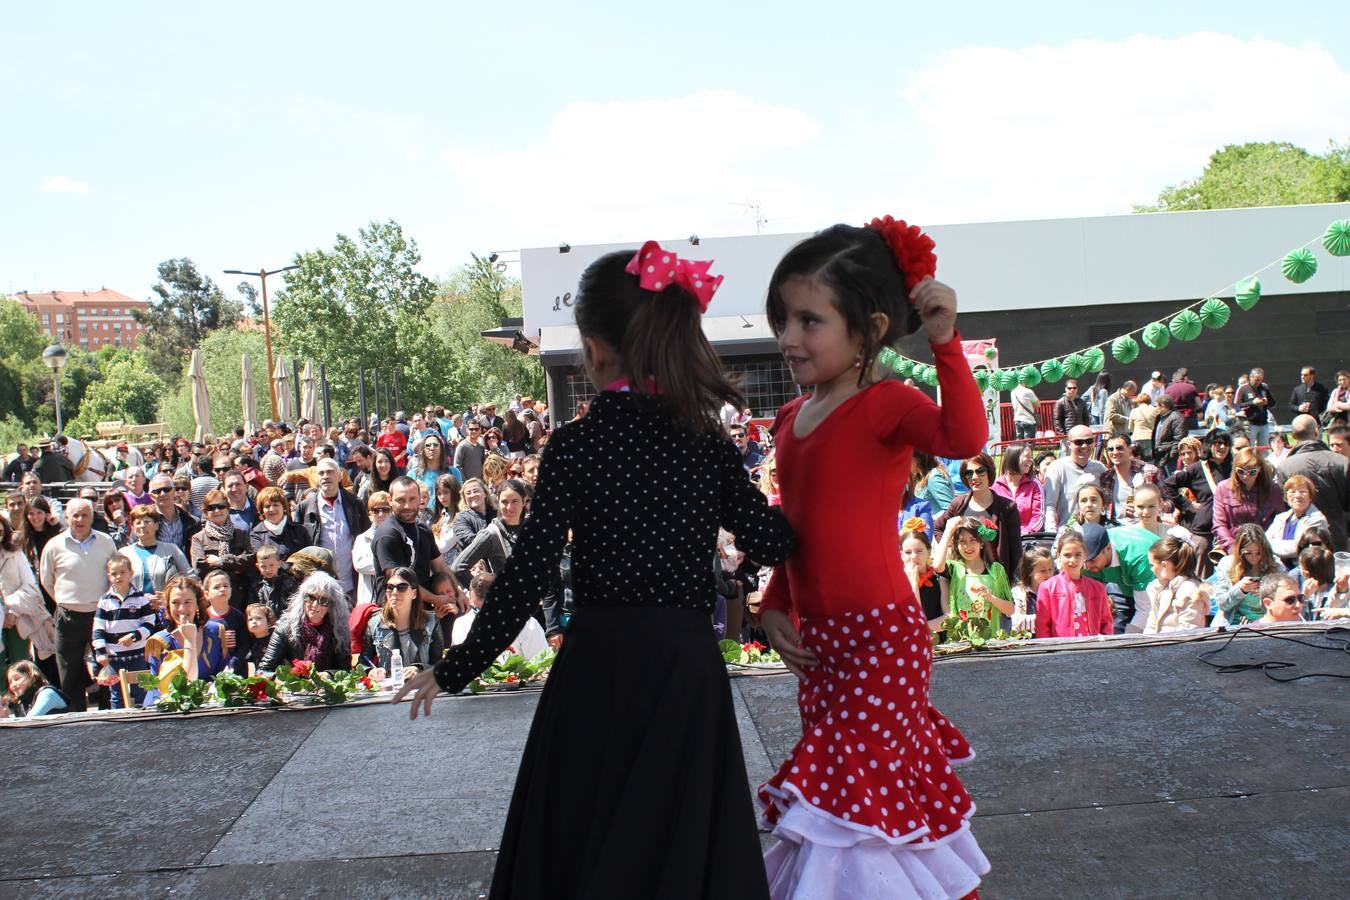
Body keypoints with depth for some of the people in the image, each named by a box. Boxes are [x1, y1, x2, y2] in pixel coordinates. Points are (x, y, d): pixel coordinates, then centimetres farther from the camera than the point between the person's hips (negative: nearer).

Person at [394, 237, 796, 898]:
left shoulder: (575, 445, -9)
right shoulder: (709, 440, -1)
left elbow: (529, 575, -12)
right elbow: (770, 543, -4)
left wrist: (455, 670, -3)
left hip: (600, 666, -2)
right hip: (689, 664, 3)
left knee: (584, 843, 13)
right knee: (686, 839, 15)